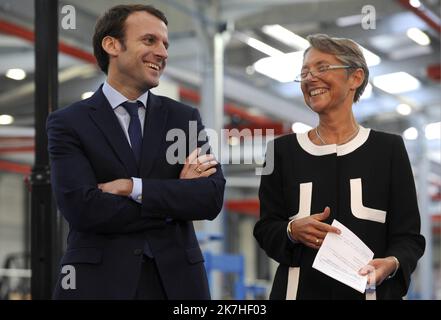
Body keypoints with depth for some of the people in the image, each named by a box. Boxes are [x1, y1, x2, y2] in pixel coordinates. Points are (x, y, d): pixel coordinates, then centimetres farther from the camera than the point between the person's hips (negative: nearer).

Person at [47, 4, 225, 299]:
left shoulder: (186, 118, 7)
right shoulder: (68, 123, -2)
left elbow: (212, 198, -5)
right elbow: (82, 209, -14)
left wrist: (132, 187, -14)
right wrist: (177, 195, -9)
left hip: (176, 279, 3)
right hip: (98, 282, -3)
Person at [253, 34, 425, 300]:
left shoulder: (389, 149, -1)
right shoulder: (283, 150, 3)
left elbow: (408, 235, -2)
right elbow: (266, 229, 3)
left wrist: (391, 264, -21)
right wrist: (292, 231, -17)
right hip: (300, 290, 1)